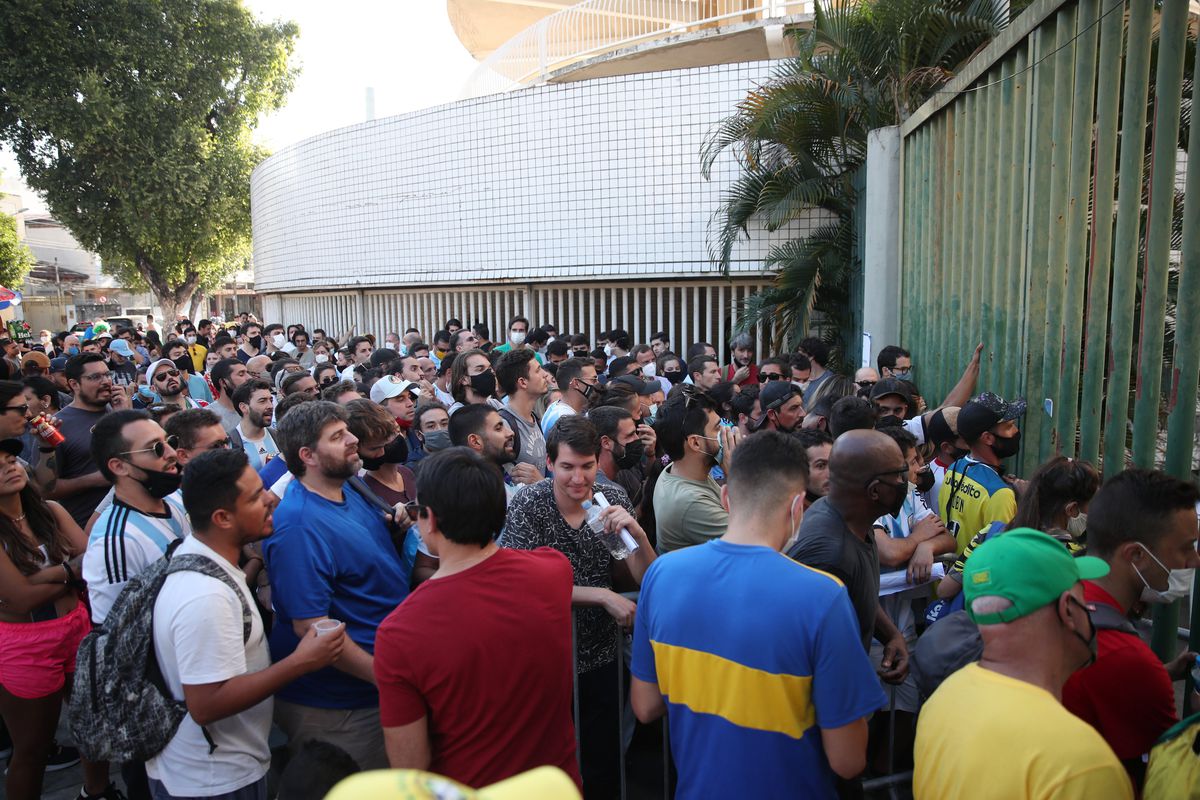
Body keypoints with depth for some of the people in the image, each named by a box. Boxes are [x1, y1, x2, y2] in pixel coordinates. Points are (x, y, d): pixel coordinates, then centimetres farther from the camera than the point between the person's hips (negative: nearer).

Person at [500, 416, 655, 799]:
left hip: (601, 655, 3)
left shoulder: (613, 500, -6)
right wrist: (604, 596, -22)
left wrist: (637, 532, -28)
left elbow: (647, 578, -8)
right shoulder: (527, 505, -15)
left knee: (605, 760, 17)